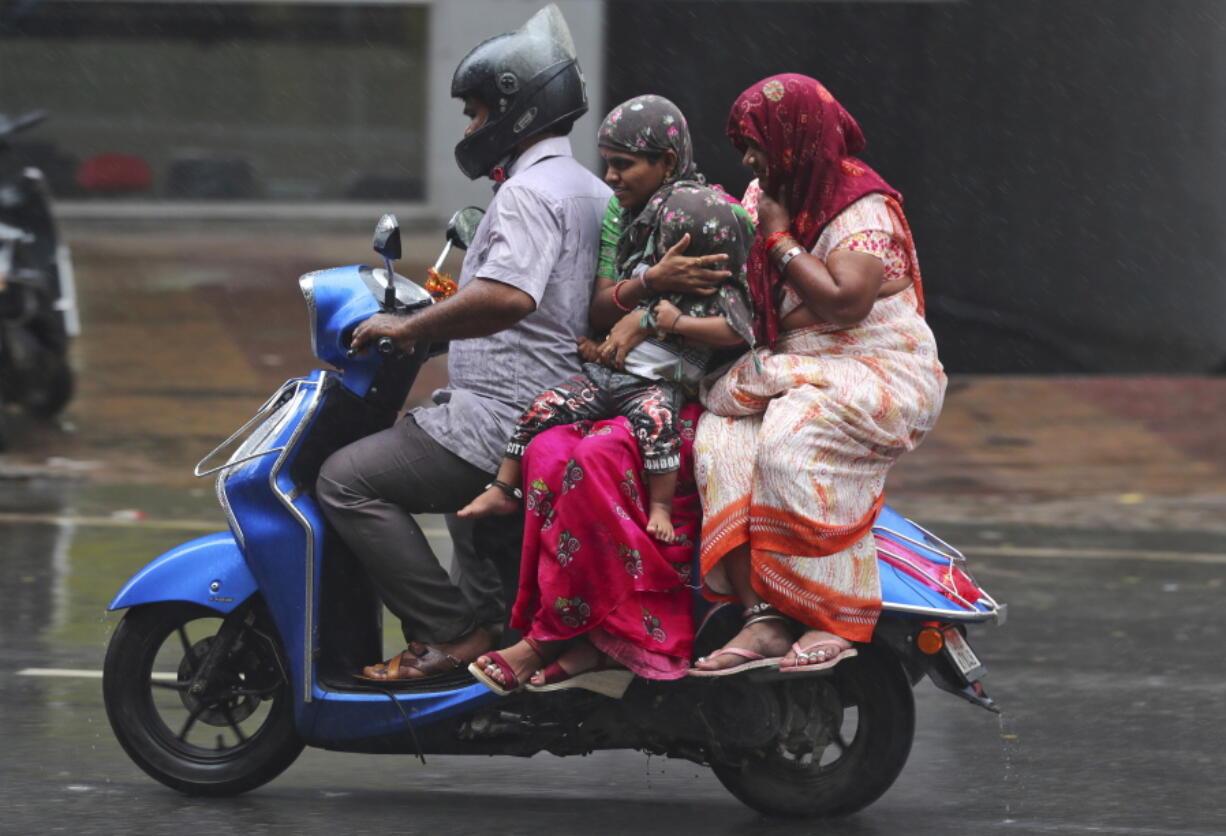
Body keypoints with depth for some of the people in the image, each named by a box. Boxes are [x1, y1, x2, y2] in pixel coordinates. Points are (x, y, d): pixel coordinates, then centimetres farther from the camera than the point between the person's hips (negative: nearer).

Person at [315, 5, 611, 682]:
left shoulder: (529, 193, -17)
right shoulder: (590, 190, 16)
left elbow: (510, 295, -33)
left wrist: (408, 327, -25)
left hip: (504, 417, -11)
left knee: (347, 480, -12)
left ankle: (448, 633, -14)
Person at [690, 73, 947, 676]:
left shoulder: (864, 207, -9)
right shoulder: (767, 195, 16)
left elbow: (844, 303, -23)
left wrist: (780, 238, -12)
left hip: (879, 372, -7)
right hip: (796, 372, 7)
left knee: (792, 440, -36)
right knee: (719, 439, -23)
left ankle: (837, 623, -30)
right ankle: (763, 619, -32)